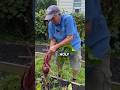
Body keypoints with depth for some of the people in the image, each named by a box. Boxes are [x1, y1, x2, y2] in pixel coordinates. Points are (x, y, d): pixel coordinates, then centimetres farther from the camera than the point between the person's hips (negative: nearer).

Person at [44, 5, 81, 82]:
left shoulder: (68, 19, -33)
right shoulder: (51, 24, -17)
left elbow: (70, 38, -34)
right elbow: (53, 39, -12)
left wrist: (56, 46, -37)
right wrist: (51, 50, -30)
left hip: (73, 45, -4)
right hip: (60, 45, 4)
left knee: (75, 67, 5)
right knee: (58, 63, 18)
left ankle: (74, 80, 33)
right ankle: (59, 76, 47)